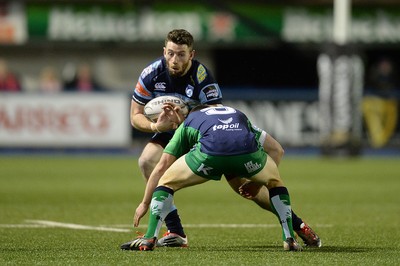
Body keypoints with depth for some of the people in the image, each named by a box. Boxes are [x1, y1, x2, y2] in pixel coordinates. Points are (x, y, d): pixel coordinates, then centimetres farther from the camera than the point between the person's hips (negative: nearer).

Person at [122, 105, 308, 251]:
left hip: (210, 151, -2)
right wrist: (258, 182, 50)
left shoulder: (188, 122, 38)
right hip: (247, 149, 2)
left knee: (166, 182, 22)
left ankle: (149, 239, 11)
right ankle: (289, 239, 22)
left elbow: (161, 167, 33)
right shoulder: (239, 115, 45)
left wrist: (145, 203, 39)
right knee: (274, 182, 33)